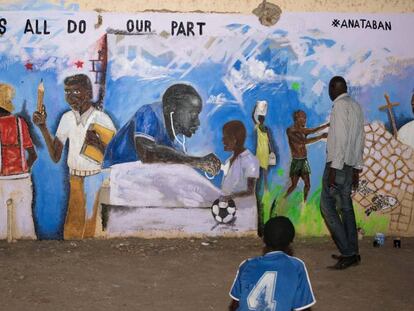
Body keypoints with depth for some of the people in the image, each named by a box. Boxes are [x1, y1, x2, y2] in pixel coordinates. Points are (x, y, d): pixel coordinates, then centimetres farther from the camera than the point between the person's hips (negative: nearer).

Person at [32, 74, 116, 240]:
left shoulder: (101, 119, -13)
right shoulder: (67, 118, 2)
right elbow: (56, 157, 3)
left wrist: (99, 144, -31)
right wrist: (43, 127, -4)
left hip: (97, 179, -4)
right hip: (75, 179, 5)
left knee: (93, 231, 2)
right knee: (71, 231, 11)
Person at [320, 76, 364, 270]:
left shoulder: (340, 106, -12)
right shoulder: (356, 107, 14)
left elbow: (341, 138, -19)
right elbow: (360, 139, 15)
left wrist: (333, 168, -20)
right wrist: (357, 168, 18)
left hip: (338, 164, -9)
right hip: (351, 165, 9)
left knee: (327, 206, -5)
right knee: (346, 207, 12)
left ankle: (348, 253, -8)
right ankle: (352, 253, 15)